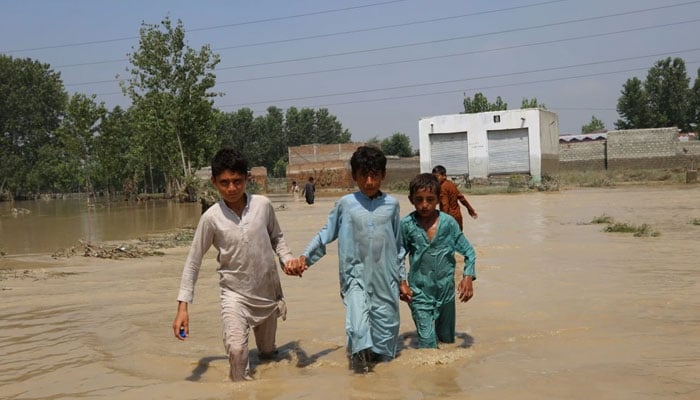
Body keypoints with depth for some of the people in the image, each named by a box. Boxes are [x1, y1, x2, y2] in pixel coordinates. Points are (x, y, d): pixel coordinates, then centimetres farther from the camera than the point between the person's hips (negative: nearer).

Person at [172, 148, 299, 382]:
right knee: (236, 349, -25)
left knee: (268, 352, 18)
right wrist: (183, 306, -11)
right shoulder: (211, 218, -13)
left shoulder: (263, 205, -9)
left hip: (268, 291, 3)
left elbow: (276, 237, 10)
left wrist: (286, 258, -9)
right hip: (235, 293, -2)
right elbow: (193, 262, -6)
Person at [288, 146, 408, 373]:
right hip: (356, 275, -2)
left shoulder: (391, 205, 5)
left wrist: (402, 279, 16)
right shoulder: (345, 204, 0)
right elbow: (326, 234, 5)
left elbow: (398, 245, 13)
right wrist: (305, 257, -9)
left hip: (386, 279, 2)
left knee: (387, 325, 7)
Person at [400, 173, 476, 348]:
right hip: (419, 292, -2)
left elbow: (468, 251, 2)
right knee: (428, 343, -9)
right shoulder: (407, 224, -10)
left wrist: (468, 276, -11)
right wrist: (400, 283, -5)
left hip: (446, 290, 2)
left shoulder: (448, 222, -7)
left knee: (447, 340, 17)